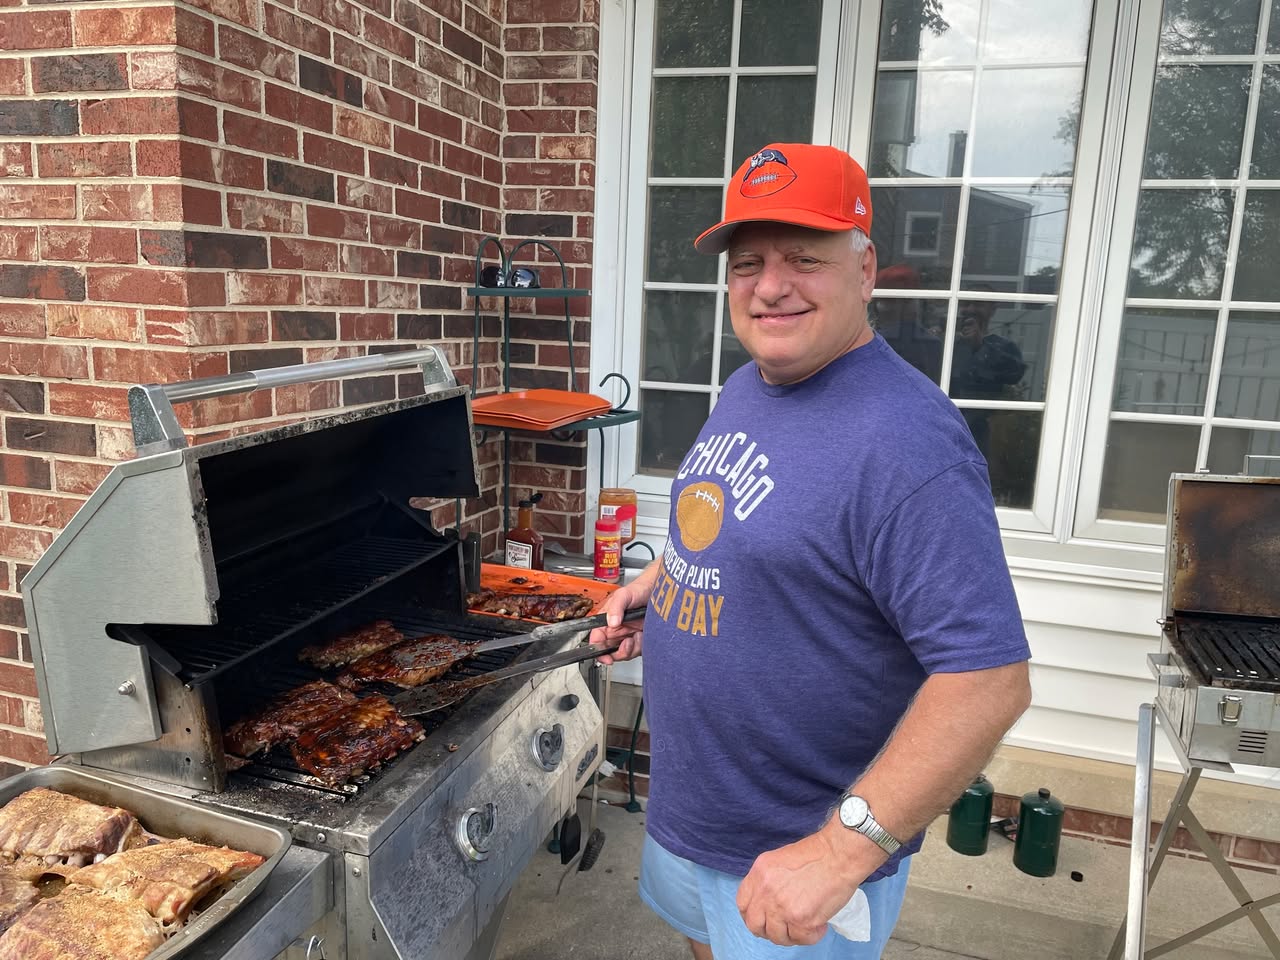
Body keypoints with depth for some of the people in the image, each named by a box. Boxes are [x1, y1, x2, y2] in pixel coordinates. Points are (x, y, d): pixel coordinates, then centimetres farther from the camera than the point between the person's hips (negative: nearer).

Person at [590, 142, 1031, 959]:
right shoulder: (745, 387, 0)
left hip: (799, 859, -8)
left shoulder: (905, 439, -29)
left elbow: (991, 680, -30)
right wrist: (658, 578, 4)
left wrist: (840, 850, -31)